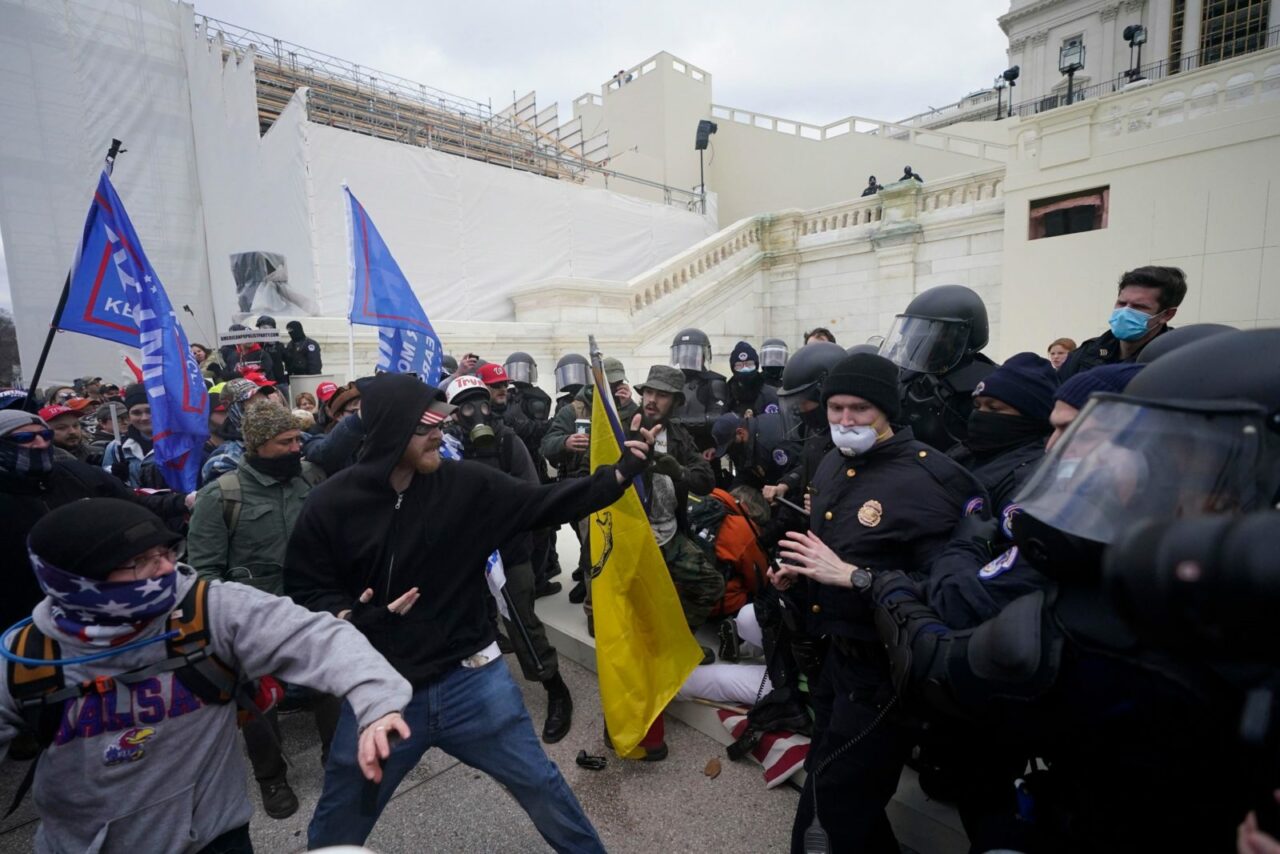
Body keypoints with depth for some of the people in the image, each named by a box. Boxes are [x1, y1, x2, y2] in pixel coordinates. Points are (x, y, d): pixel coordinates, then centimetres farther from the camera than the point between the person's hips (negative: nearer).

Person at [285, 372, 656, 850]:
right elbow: (305, 590, -2)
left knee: (541, 786, 16)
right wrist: (351, 617, -21)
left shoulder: (466, 484, -10)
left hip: (470, 680, 1)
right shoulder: (330, 504, -12)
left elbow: (545, 505, -7)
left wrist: (619, 475, -15)